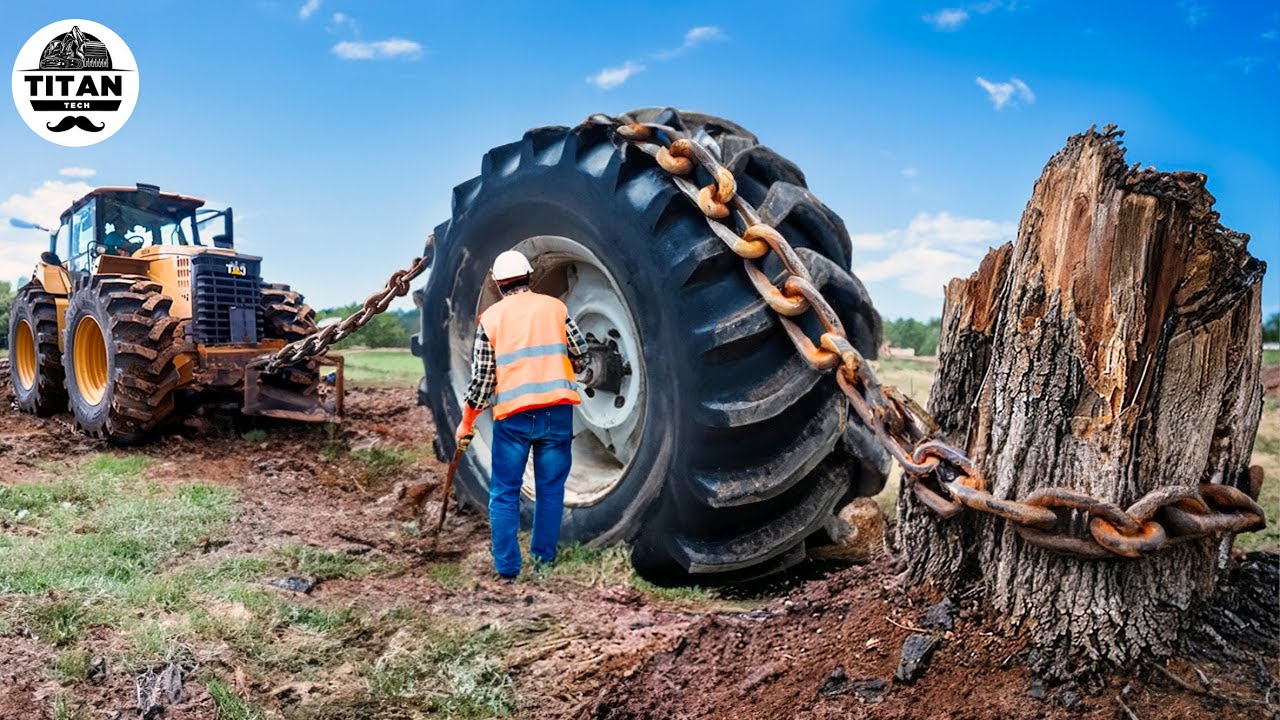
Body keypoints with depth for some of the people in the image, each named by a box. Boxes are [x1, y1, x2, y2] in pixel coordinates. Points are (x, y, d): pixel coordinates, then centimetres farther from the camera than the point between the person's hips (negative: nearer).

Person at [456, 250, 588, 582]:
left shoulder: (490, 317, 5)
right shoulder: (554, 306, 6)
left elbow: (481, 377, 2)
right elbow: (581, 351, 7)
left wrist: (466, 422, 12)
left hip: (513, 415, -1)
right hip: (557, 410, 1)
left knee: (504, 492, 8)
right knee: (550, 488, 12)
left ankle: (507, 569, 8)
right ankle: (544, 557, 18)